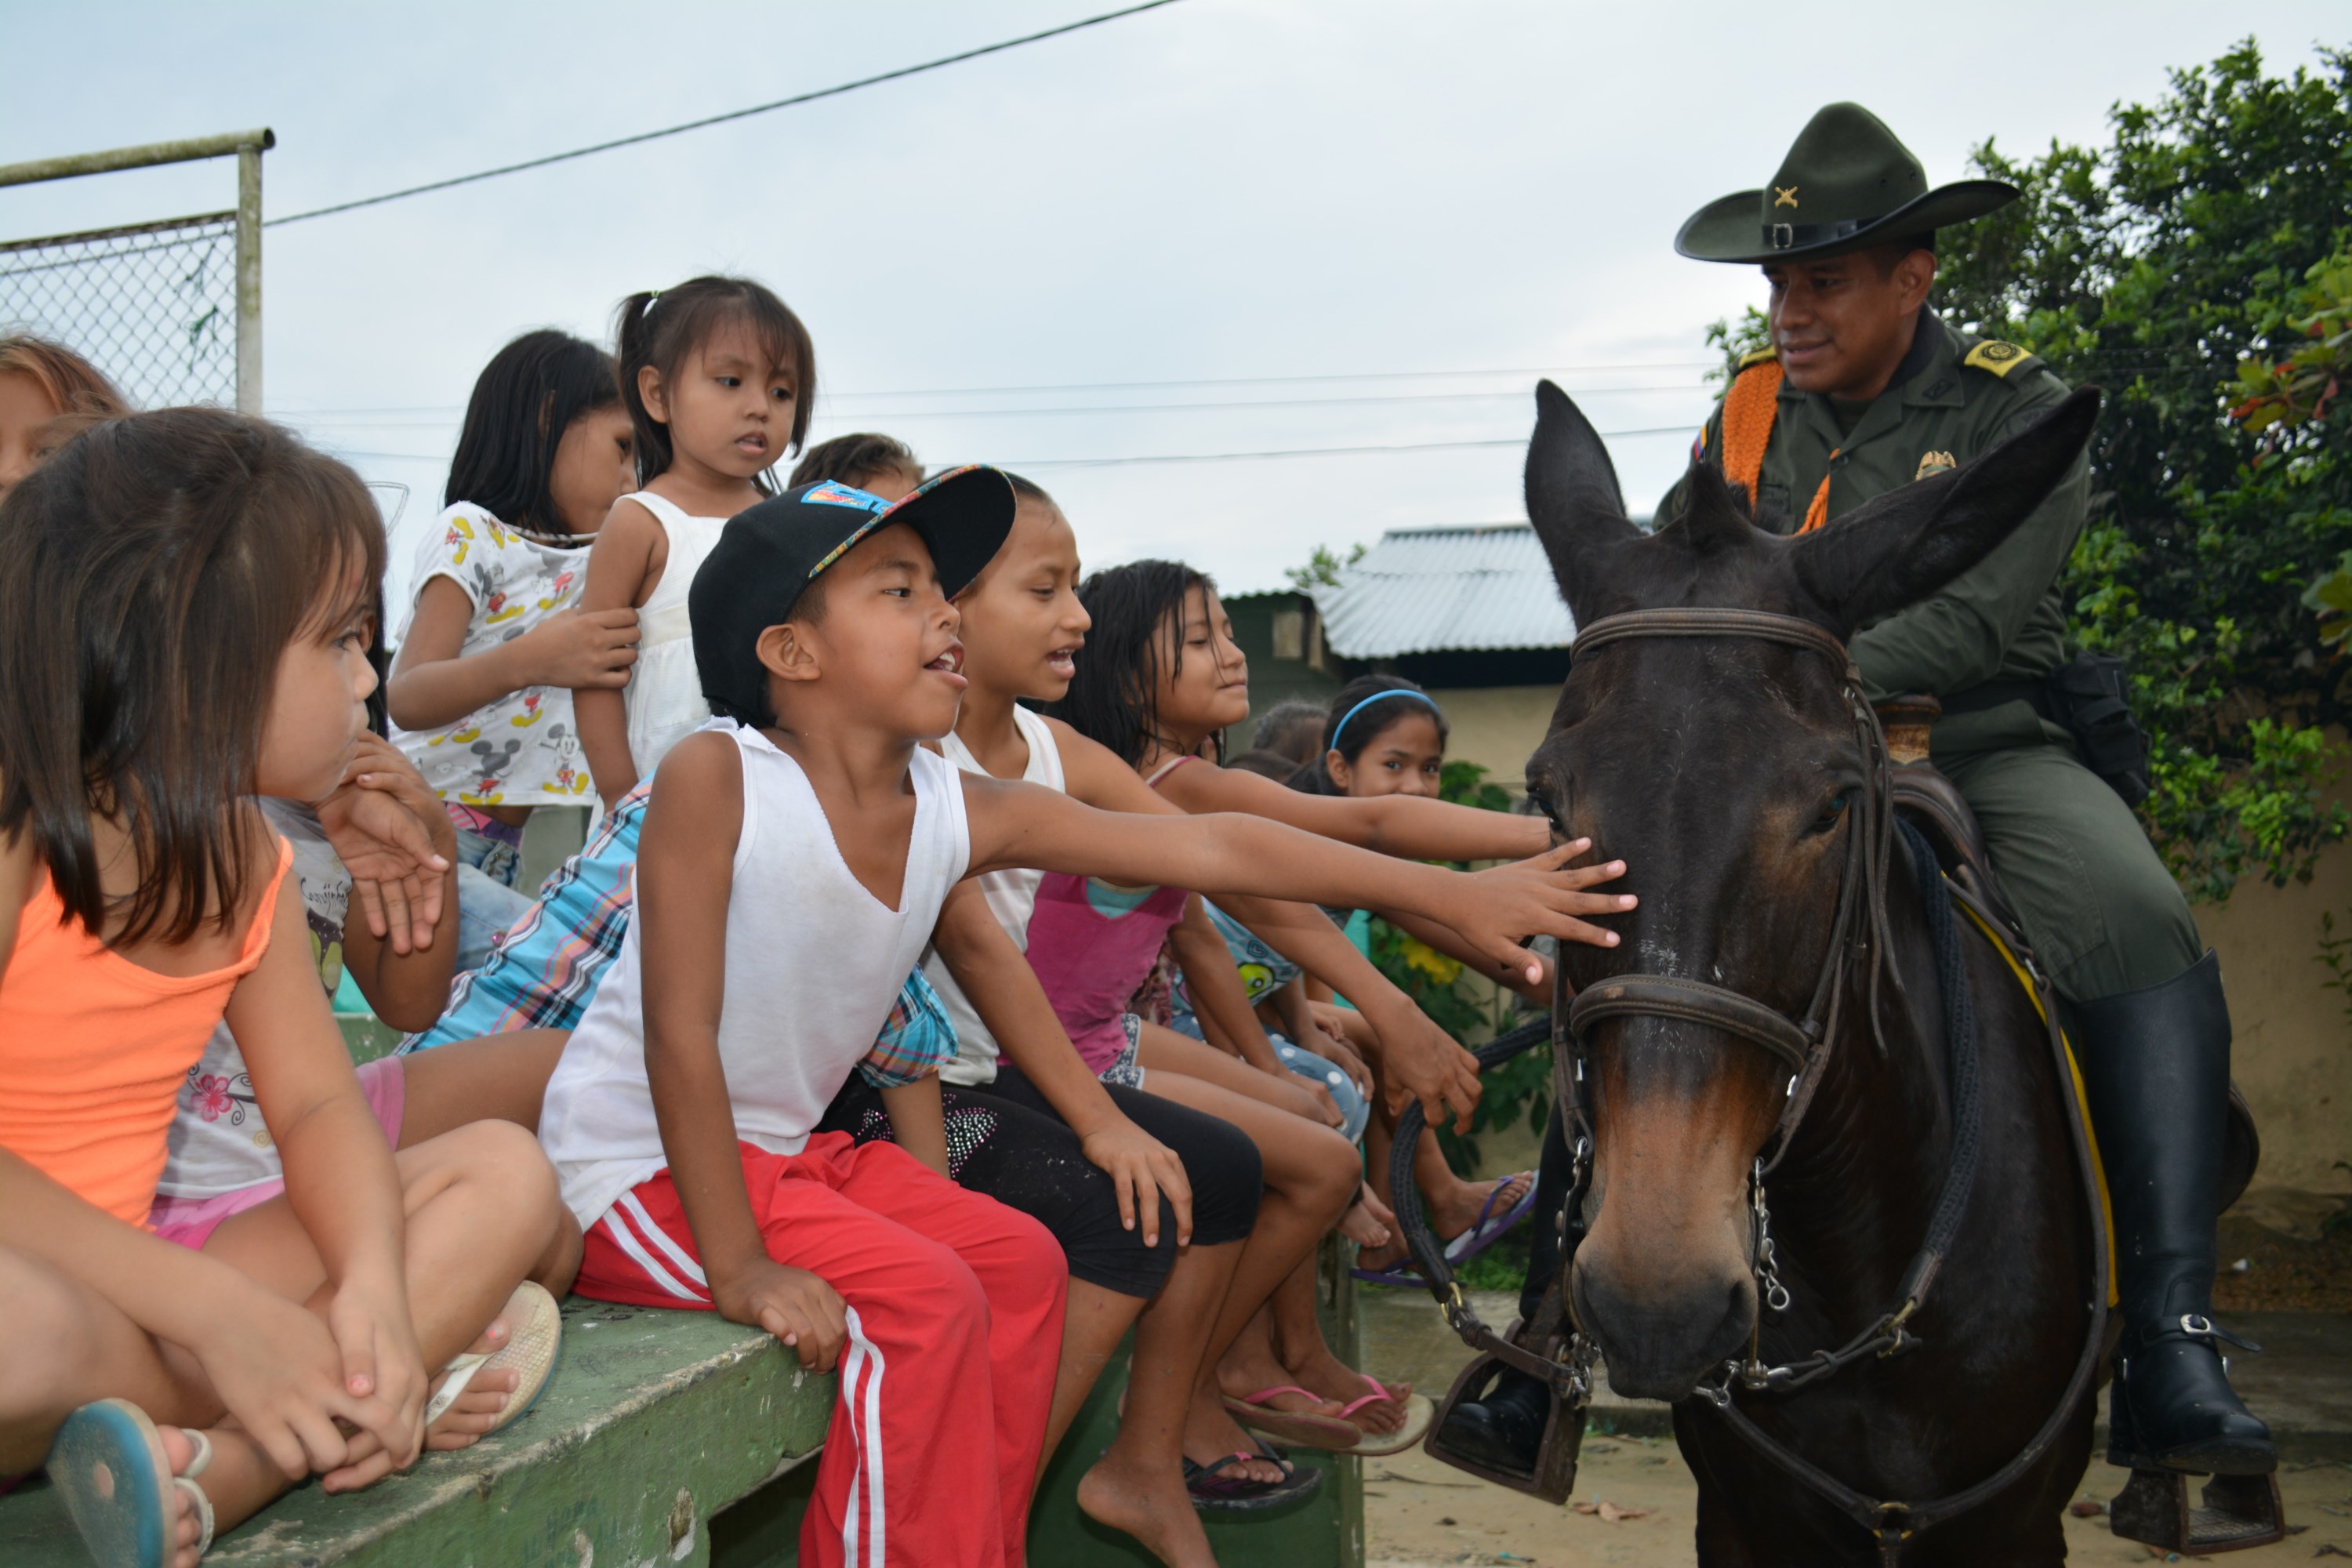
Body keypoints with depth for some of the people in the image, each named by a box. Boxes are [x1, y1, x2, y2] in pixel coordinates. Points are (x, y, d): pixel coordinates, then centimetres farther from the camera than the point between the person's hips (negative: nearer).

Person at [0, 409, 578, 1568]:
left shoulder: (243, 855, 3)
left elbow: (317, 1105, 1)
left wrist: (375, 1286, -19)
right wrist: (218, 1313, -29)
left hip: (122, 1271, 7)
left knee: (503, 1176, -4)